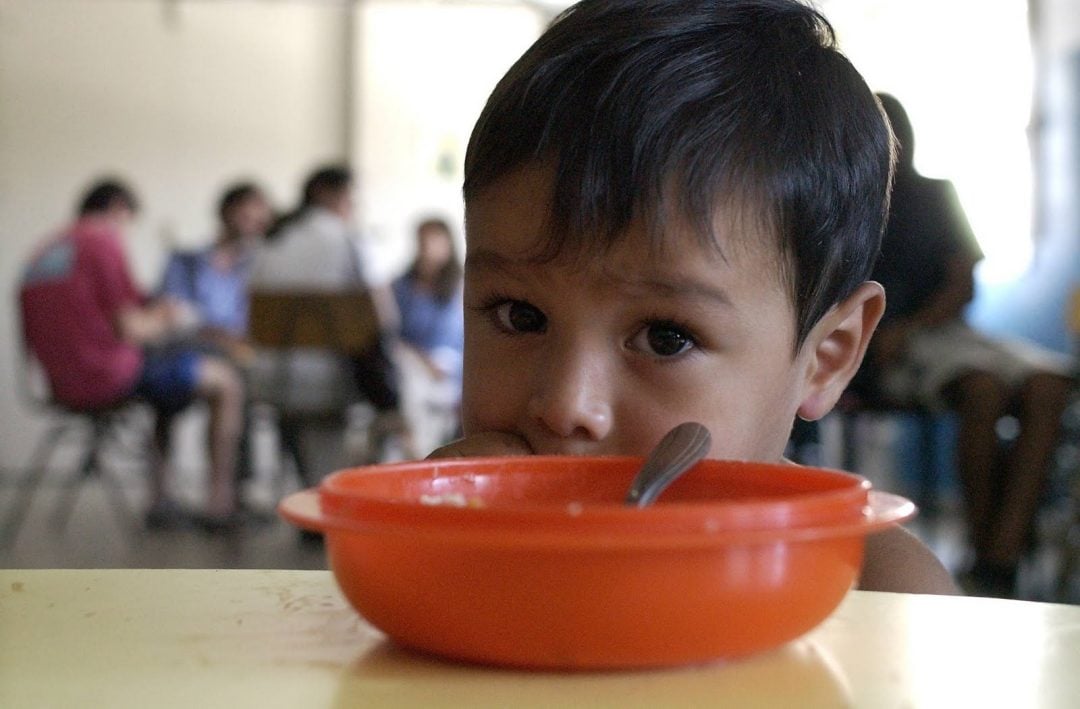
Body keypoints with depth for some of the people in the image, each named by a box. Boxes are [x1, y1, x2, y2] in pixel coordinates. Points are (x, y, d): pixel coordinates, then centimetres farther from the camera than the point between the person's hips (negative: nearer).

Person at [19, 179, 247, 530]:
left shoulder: (43, 253, 12)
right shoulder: (104, 244, -12)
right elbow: (128, 330, -17)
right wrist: (166, 319, 3)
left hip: (63, 383, 9)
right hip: (110, 378, -9)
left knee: (165, 381, 33)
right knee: (227, 382, 4)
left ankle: (160, 499, 29)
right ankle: (220, 500, 2)